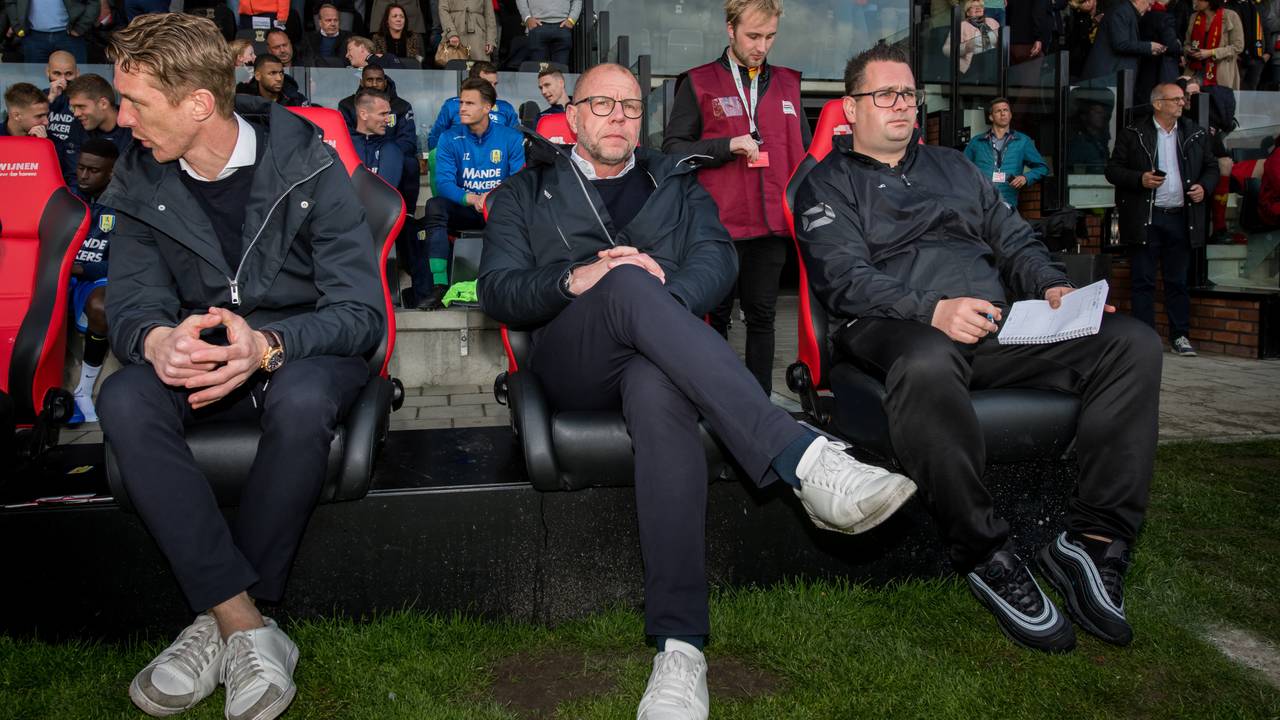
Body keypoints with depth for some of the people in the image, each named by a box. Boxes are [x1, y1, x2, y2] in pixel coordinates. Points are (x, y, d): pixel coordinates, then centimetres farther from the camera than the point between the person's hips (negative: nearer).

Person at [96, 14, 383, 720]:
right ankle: (248, 627, -28)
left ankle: (218, 621, -22)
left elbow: (361, 311, -17)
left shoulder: (309, 167, -13)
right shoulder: (141, 182, 0)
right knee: (124, 399, -29)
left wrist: (268, 345, -37)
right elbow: (129, 302, -3)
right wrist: (155, 339, -29)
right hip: (197, 350, 4)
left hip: (302, 348, -3)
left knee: (301, 401, -39)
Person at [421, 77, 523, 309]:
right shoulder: (450, 139, 1)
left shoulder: (511, 138, 1)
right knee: (435, 205, -29)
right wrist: (472, 199, -30)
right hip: (464, 210, 1)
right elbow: (443, 182, -10)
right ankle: (439, 285, -34)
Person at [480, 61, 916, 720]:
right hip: (571, 361, 0)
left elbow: (717, 258, 8)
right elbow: (496, 290, 8)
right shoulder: (525, 193, 24)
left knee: (658, 389, -39)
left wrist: (665, 297, -16)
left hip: (659, 349, 1)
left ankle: (680, 647, -47)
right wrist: (575, 281, -13)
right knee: (627, 282, -36)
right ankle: (801, 457, -50)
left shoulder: (677, 184, 27)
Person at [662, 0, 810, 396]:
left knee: (762, 315, 8)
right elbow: (673, 148, -1)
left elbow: (805, 151, 21)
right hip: (721, 225, -3)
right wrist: (727, 145, -14)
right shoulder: (699, 83, 3)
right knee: (716, 315, 6)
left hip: (773, 224, 3)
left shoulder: (787, 83, 14)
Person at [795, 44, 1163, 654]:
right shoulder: (829, 184, 12)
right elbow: (844, 279, -5)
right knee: (926, 364, -43)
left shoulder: (952, 166, 31)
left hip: (995, 321, 6)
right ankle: (986, 557, -26)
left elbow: (1015, 239, 26)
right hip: (897, 328, -5)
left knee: (1133, 343, -16)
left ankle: (1092, 542, -15)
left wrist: (1053, 287, 3)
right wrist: (933, 311, -22)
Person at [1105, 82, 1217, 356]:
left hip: (1181, 218, 3)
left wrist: (1204, 186, -2)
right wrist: (1140, 179, -16)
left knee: (1178, 281, 8)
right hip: (1145, 219, -3)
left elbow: (1211, 168, 18)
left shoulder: (1196, 134, 11)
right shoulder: (1133, 134, 1)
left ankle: (1180, 335, 15)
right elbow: (1113, 170, 0)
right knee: (1143, 281, 1)